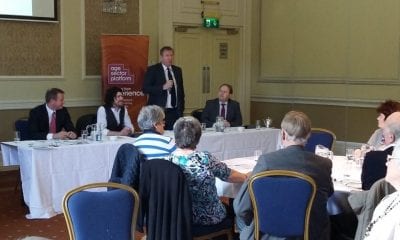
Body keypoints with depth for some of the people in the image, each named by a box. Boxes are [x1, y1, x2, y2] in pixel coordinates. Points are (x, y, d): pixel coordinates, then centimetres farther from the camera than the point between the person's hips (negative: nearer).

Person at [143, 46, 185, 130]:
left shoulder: (177, 70, 14)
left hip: (175, 111, 4)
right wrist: (163, 87, -19)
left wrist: (181, 108, 13)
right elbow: (145, 89, -9)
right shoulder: (152, 70, -1)